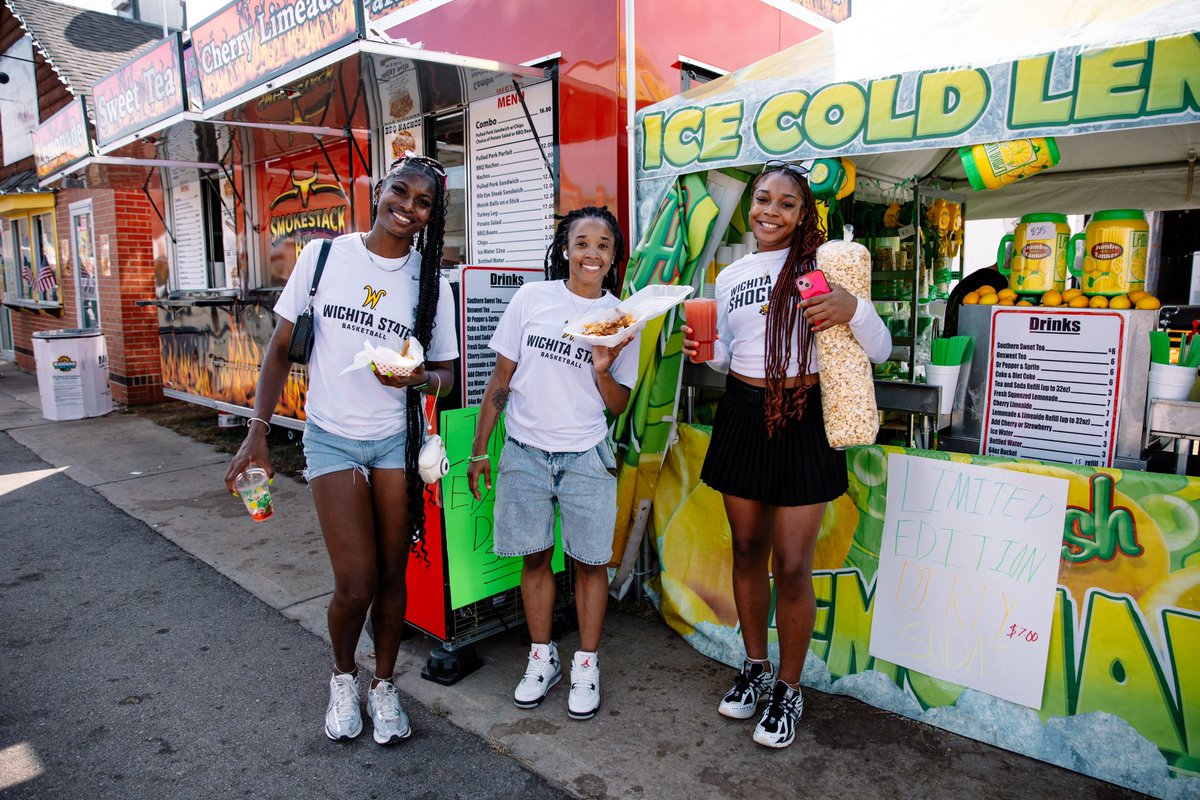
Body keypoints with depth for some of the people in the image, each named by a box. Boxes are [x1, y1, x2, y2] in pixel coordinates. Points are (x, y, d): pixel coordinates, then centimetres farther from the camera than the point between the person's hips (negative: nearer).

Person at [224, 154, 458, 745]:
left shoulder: (431, 282, 0)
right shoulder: (323, 256, -2)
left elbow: (445, 374, 5)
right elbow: (280, 348, 2)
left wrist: (417, 378, -19)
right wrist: (257, 433, -4)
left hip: (397, 440, 1)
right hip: (332, 437, -1)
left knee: (392, 575, 9)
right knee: (356, 582, -4)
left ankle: (384, 686, 33)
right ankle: (343, 676, 28)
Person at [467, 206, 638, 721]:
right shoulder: (532, 298, -1)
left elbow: (619, 407, 3)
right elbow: (501, 379, 3)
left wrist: (602, 370, -17)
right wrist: (479, 449, 2)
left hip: (585, 456, 0)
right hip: (525, 451, 1)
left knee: (590, 561, 6)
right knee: (535, 557, 11)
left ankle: (587, 664, 25)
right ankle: (542, 659, 29)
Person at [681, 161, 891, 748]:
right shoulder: (730, 276, 10)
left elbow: (879, 351, -6)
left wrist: (854, 309, -26)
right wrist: (705, 352, -3)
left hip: (801, 421, -4)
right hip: (741, 417, 5)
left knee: (792, 566, -1)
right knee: (747, 549, 14)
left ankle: (789, 689, 21)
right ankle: (755, 666, 34)